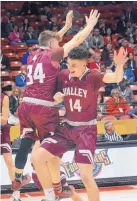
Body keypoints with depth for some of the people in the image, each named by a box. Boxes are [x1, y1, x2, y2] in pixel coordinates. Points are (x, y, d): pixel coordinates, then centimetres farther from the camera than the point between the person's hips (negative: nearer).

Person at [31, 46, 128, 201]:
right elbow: (57, 99, 14)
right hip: (67, 128, 6)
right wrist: (56, 97, -10)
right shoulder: (63, 75, -1)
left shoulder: (93, 77, -16)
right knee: (37, 158, -3)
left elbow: (116, 78, -31)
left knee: (86, 175, -16)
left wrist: (119, 65, -52)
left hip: (86, 130, -5)